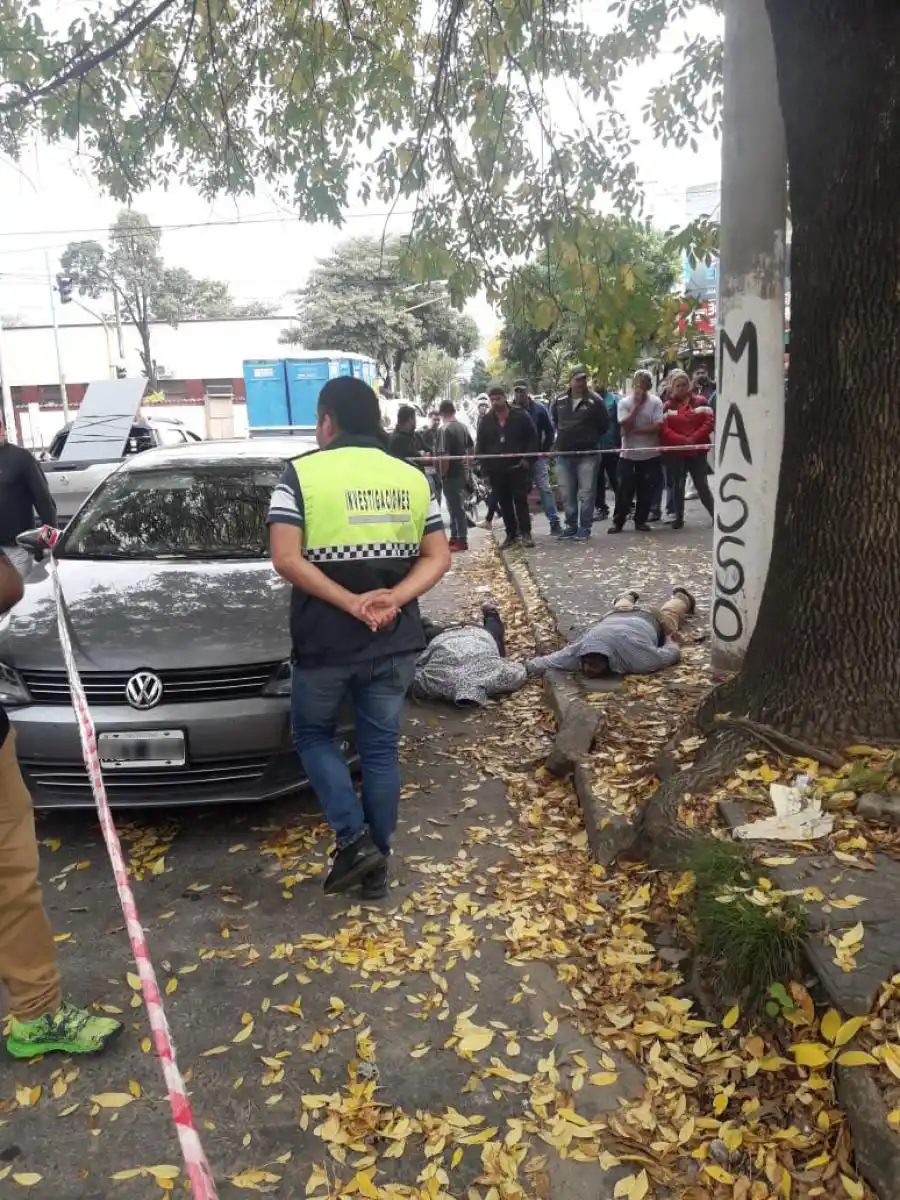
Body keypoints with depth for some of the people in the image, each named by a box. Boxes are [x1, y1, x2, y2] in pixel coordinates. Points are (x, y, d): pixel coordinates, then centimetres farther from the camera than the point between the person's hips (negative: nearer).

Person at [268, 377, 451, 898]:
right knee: (381, 748, 14)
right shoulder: (412, 478, 7)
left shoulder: (302, 474, -6)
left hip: (324, 642, -3)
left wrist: (351, 602, -14)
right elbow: (438, 557, 1)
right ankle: (378, 864, 24)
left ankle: (355, 840, 9)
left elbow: (287, 559, -15)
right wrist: (394, 598, -11)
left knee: (314, 735, 19)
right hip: (395, 642, 4)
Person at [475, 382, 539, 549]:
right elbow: (480, 445, 11)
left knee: (520, 500, -3)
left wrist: (527, 458, -8)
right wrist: (484, 465, 2)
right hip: (496, 469, 3)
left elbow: (533, 438, 1)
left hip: (518, 466, -3)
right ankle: (511, 534, 14)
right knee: (504, 503, 7)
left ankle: (525, 533, 4)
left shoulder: (520, 415, -1)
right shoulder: (486, 421, 7)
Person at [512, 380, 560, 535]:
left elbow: (550, 431, 7)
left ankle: (554, 522, -2)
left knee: (545, 488, -5)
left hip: (537, 457, -1)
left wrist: (544, 451, -1)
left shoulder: (539, 409, 1)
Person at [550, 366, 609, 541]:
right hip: (563, 454, 4)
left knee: (586, 492, -1)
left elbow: (604, 425, 0)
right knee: (567, 493, 9)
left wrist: (591, 439, 5)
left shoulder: (595, 401, -7)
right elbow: (555, 420, 24)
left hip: (587, 454, -4)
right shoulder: (560, 401, 6)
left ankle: (584, 527, 7)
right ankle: (571, 525, 21)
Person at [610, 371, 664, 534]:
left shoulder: (656, 402, -4)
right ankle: (618, 521, 11)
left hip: (650, 454, 0)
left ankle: (641, 520, 18)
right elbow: (625, 426, -14)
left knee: (646, 491, 5)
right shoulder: (624, 402, -3)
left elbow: (657, 427, -13)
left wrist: (635, 430, -16)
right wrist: (636, 405, -14)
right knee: (623, 490, 1)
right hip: (628, 454, 0)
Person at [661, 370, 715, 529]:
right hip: (675, 452, 1)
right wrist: (682, 440, -19)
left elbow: (710, 422, -4)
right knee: (677, 485, 8)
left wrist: (694, 438, -16)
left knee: (702, 485, -1)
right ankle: (679, 518, 18)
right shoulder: (668, 407, 3)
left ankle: (716, 515, 6)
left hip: (698, 451, -1)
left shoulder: (700, 402, 5)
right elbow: (664, 429, -8)